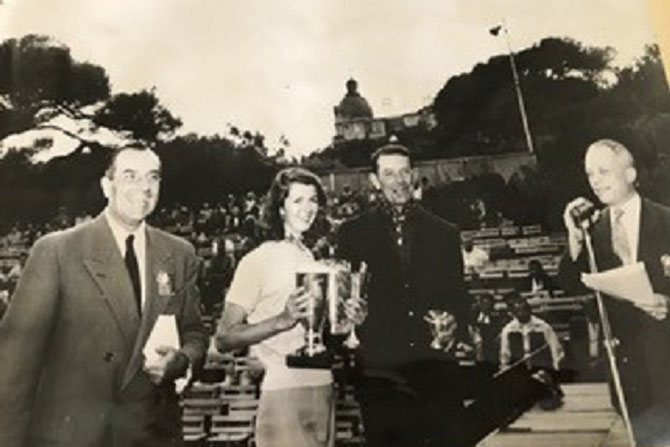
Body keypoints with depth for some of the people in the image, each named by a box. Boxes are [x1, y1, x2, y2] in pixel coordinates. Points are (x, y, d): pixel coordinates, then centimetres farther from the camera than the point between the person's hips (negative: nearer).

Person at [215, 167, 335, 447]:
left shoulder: (312, 259, 13)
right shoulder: (258, 260, -8)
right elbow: (224, 339, -13)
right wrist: (283, 319, -25)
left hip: (323, 389, 7)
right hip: (284, 393, -6)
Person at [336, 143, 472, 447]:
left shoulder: (444, 233, 12)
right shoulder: (353, 233, 7)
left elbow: (459, 297, 13)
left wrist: (455, 326, -5)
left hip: (436, 368, 2)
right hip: (380, 373, -1)